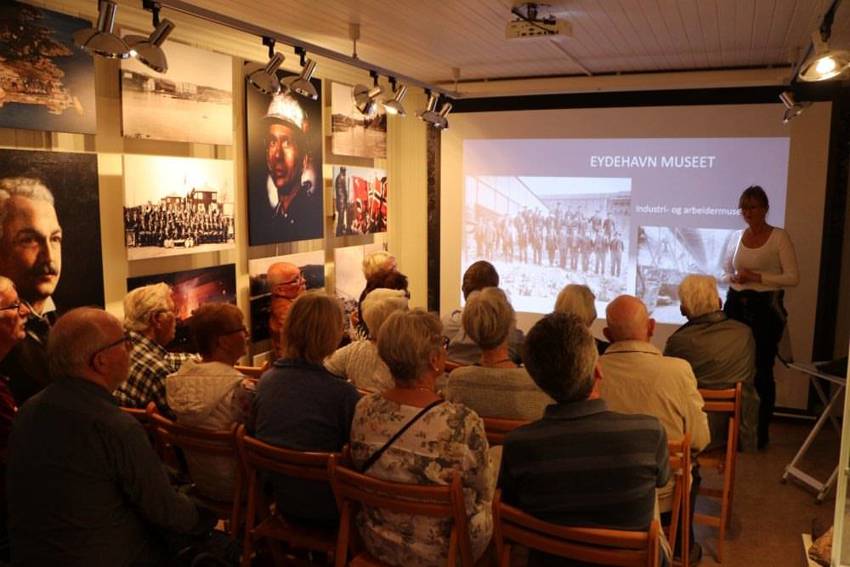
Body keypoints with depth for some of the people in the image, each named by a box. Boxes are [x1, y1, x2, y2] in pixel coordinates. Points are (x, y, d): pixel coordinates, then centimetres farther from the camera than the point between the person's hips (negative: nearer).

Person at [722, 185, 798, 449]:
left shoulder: (779, 237, -3)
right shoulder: (737, 237, 11)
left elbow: (793, 277, -7)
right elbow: (725, 272, 19)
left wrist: (756, 276, -17)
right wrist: (733, 278, -4)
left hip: (766, 307, -4)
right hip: (736, 306, 4)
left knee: (762, 370, -1)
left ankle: (761, 432, 12)